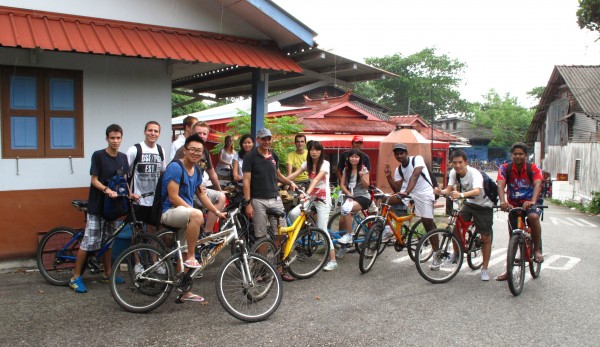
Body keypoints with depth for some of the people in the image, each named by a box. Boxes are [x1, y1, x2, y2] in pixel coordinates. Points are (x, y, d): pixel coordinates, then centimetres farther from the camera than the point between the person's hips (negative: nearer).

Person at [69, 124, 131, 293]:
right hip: (97, 205, -5)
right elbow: (94, 180, -10)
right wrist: (106, 189, -26)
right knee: (89, 241, -6)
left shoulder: (123, 157, 8)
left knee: (108, 241, 13)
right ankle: (75, 278, 4)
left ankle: (107, 274, 23)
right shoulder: (98, 155, -8)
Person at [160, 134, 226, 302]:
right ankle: (191, 257, -26)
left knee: (183, 256, 9)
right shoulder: (175, 167, -14)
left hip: (185, 214, 8)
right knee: (197, 215, -38)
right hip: (170, 211, -8)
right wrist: (193, 211, -22)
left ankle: (184, 291, 19)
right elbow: (173, 197, -19)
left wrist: (217, 212, 11)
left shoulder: (196, 171, 10)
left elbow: (201, 194, 18)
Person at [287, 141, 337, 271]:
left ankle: (333, 261, -5)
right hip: (311, 197, 6)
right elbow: (294, 174, -4)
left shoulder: (325, 163, -11)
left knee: (322, 229, -12)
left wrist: (307, 192, -42)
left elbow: (317, 178, -27)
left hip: (323, 199, -6)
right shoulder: (307, 163, 6)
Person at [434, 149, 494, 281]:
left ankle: (485, 269, 11)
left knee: (486, 238, -5)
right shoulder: (453, 172, -11)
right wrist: (441, 191, -39)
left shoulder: (474, 173, -29)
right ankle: (456, 253, 15)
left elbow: (477, 191, -46)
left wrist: (461, 195, -63)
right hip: (468, 203, 5)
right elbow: (449, 189, -16)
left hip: (483, 206, -5)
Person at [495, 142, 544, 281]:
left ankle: (537, 250, -15)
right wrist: (502, 201, -44)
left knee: (533, 217, -36)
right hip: (513, 204, 2)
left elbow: (537, 185, -26)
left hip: (530, 203, -2)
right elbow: (500, 186, -24)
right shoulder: (504, 168, -8)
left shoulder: (533, 168, -9)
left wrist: (532, 201, -46)